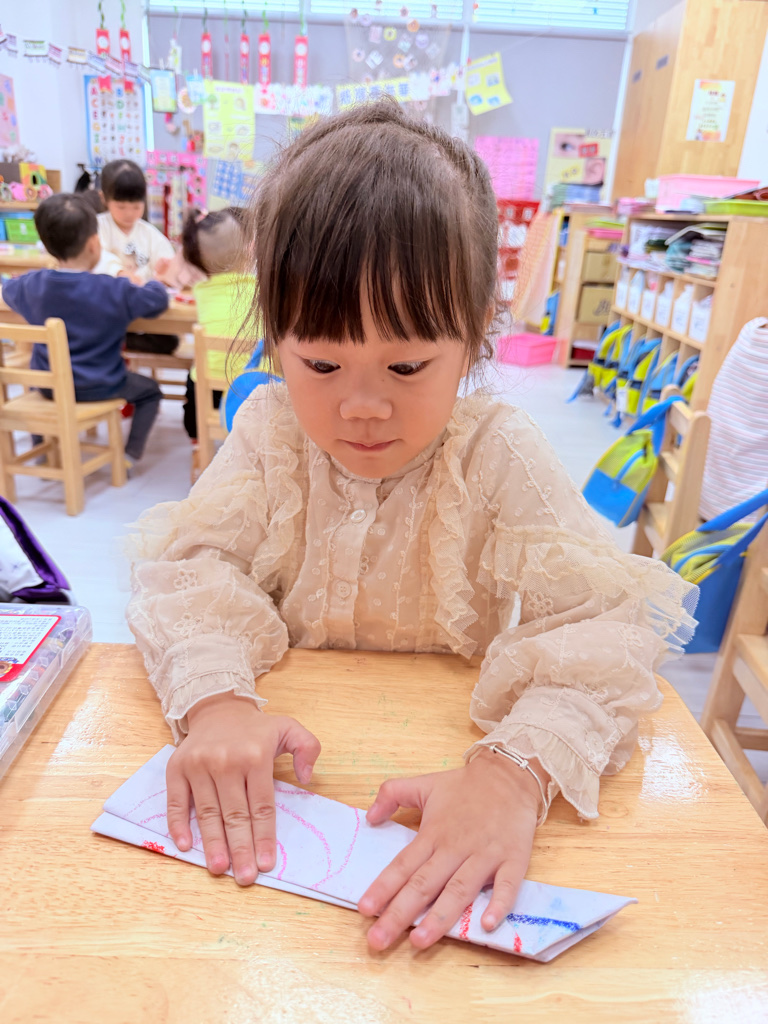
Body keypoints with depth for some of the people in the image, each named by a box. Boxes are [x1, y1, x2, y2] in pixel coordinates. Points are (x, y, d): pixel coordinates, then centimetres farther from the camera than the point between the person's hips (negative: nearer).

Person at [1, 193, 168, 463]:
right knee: (150, 391, 21)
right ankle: (130, 454, 11)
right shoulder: (115, 291, -22)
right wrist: (153, 283, 13)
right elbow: (158, 300, -9)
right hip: (100, 388, -4)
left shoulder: (32, 285, -8)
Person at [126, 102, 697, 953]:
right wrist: (214, 695, -32)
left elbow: (601, 621, -21)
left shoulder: (496, 453, -14)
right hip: (295, 729, 2)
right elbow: (192, 562, -12)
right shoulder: (268, 430, -6)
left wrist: (518, 769, -38)